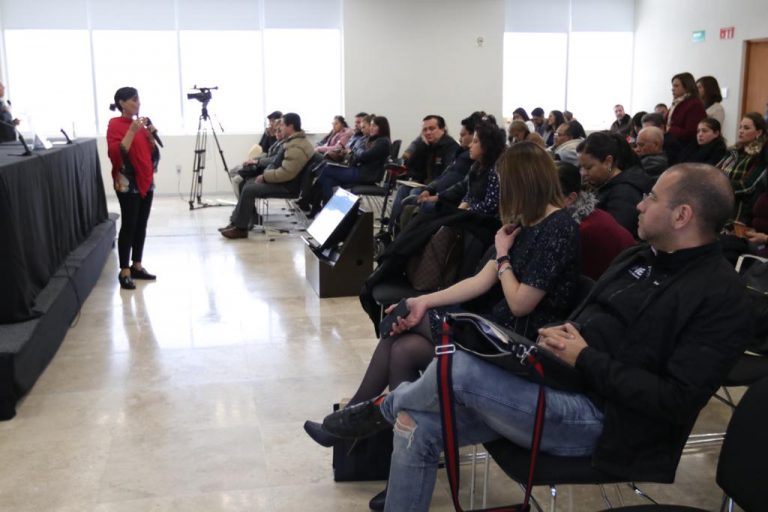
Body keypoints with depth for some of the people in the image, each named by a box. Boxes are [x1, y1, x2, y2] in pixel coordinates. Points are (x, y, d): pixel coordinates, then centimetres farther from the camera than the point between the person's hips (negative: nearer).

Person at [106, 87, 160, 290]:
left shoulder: (140, 123, 13)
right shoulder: (115, 125, -8)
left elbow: (152, 152, 17)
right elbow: (116, 154, -20)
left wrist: (151, 135, 0)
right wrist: (132, 131, -23)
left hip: (146, 181, 7)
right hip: (128, 183, -7)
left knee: (141, 225, 9)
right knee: (128, 225, -7)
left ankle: (137, 266, 18)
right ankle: (124, 271, -2)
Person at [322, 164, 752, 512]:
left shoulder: (722, 298, -12)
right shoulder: (637, 258, 15)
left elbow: (677, 401, -21)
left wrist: (585, 360, -18)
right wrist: (558, 335, 0)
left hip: (600, 418, -8)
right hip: (558, 386, 9)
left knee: (457, 367, -25)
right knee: (419, 427, -6)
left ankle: (384, 408, 8)